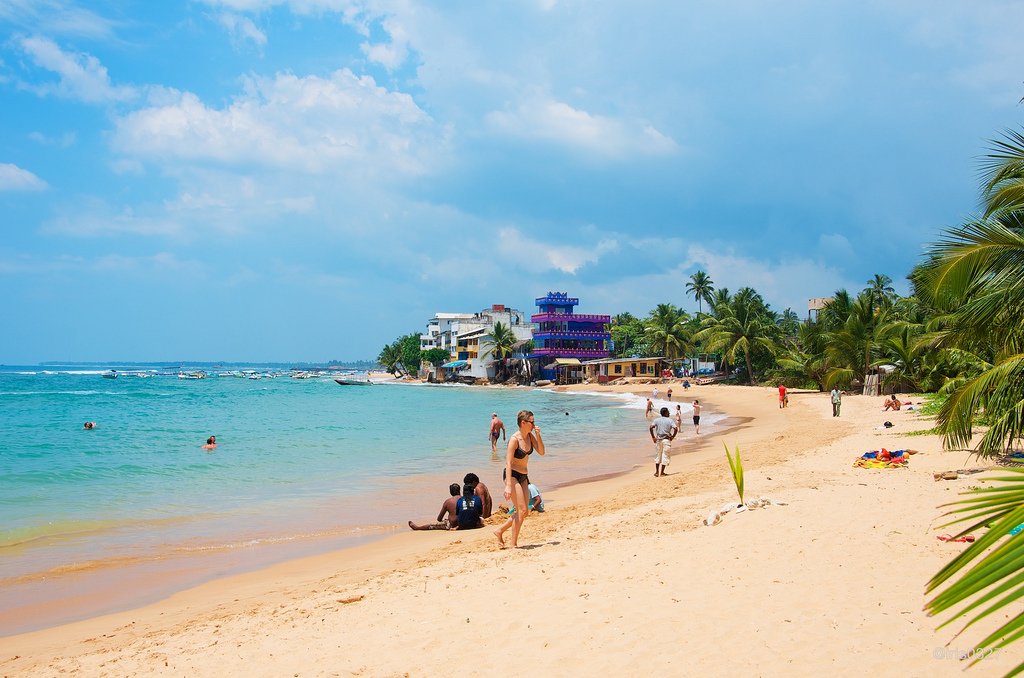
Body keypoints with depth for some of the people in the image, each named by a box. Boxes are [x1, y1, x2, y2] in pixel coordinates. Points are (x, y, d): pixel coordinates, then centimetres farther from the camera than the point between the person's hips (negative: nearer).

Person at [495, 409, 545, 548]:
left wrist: (538, 435, -11)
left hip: (523, 477, 8)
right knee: (522, 510, -13)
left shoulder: (530, 436, 2)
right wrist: (508, 485, -30)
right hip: (512, 475, -8)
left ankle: (500, 531, 24)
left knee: (524, 512, 9)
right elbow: (508, 463, -24)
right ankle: (514, 545, -4)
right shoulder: (514, 439, -20)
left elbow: (541, 452, 2)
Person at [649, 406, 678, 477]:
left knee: (658, 455, 14)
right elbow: (675, 429, -15)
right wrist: (672, 437, -2)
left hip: (658, 440, 3)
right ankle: (662, 472, 6)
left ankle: (657, 472, 13)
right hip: (666, 440, -3)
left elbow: (651, 427, -10)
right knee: (665, 456, 6)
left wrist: (653, 437, -3)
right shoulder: (670, 420, -2)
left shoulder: (657, 420, 4)